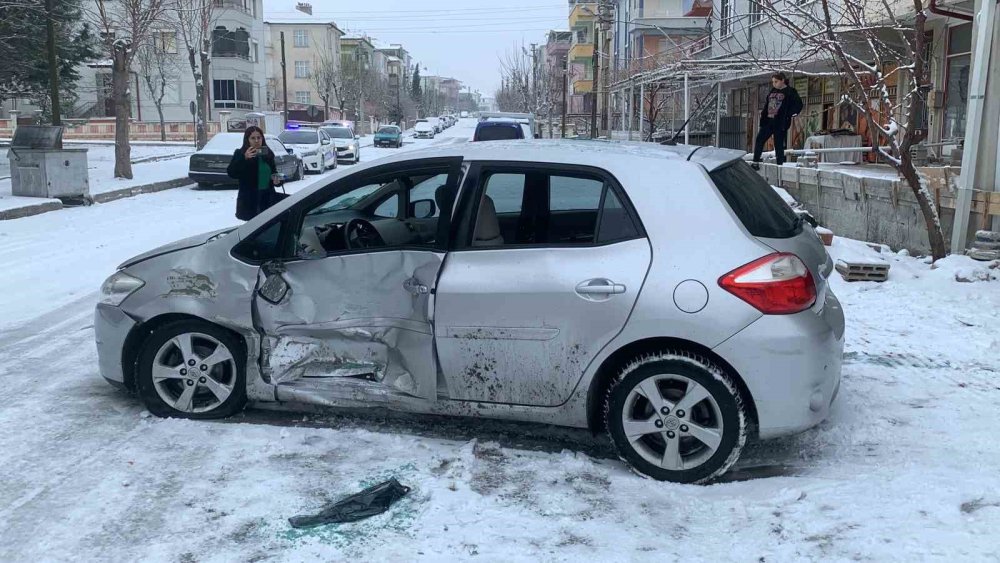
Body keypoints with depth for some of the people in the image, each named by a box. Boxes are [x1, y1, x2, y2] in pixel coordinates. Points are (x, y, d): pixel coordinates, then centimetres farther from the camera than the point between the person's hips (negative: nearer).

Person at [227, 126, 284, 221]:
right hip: (249, 200, -4)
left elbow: (274, 172, 23)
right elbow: (231, 173, -13)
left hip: (268, 197, 4)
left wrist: (277, 180, 0)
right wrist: (244, 158, -23)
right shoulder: (240, 154, -2)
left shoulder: (268, 153, 11)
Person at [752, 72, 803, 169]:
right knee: (759, 140, -1)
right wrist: (763, 113, 11)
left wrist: (788, 115, -16)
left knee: (779, 145, -2)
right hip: (768, 121, 6)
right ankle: (755, 162, 3)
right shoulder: (772, 91, 14)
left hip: (780, 123, -6)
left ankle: (780, 165, 6)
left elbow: (798, 104, -10)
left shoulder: (790, 92, -5)